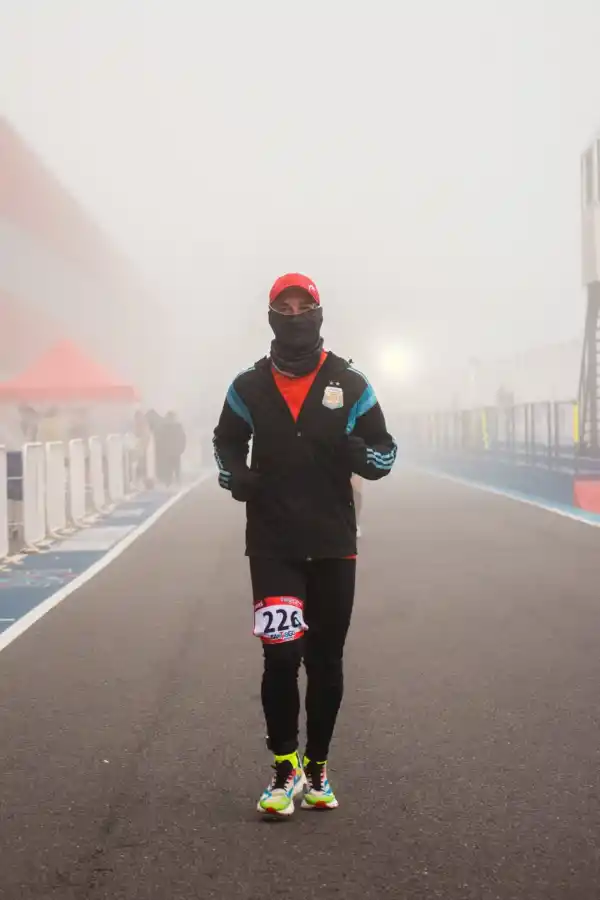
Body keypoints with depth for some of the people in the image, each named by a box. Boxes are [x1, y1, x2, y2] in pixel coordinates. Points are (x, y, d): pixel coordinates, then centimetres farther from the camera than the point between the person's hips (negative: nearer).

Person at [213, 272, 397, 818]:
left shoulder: (349, 385, 2)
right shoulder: (250, 387, 4)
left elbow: (385, 453, 6)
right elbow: (226, 443, 18)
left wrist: (356, 452, -18)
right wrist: (236, 478, -4)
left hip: (333, 544, 1)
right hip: (272, 543, -1)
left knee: (326, 661, 9)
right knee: (281, 654, -9)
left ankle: (316, 768, 24)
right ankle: (285, 766, 8)